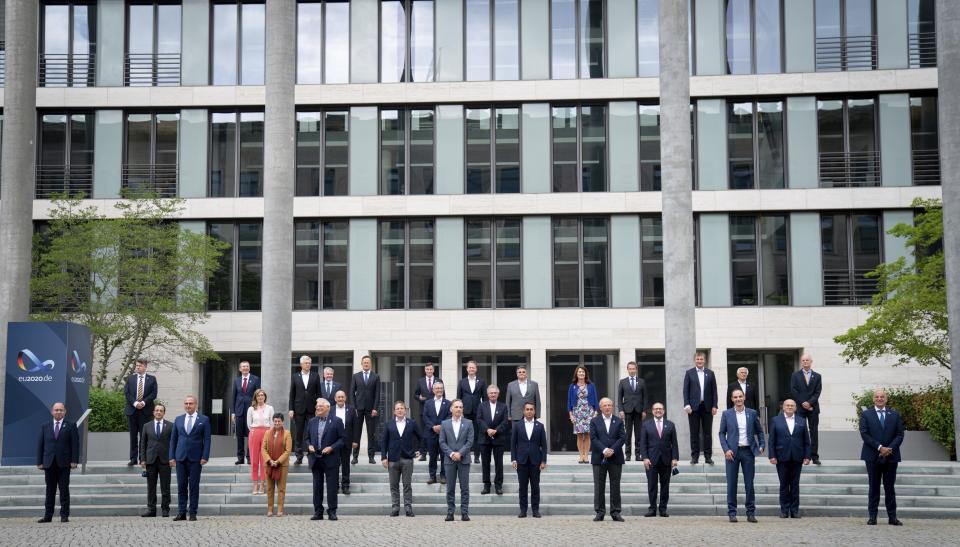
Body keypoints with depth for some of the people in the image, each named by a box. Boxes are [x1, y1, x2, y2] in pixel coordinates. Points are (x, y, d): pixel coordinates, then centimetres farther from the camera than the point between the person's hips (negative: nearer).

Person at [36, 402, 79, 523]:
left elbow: (75, 444, -1)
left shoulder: (70, 426, 4)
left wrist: (74, 461, -9)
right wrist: (39, 462, 1)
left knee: (64, 490, 0)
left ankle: (64, 515, 3)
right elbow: (40, 444, 9)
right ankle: (48, 515, 10)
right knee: (50, 490, 6)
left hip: (64, 463, -2)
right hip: (49, 463, 2)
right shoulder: (45, 426, 11)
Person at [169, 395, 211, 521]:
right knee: (181, 486, 4)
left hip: (195, 458, -3)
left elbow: (207, 439, -1)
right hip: (180, 457, 3)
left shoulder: (204, 420, 2)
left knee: (194, 486, 0)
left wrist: (205, 457, -9)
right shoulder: (178, 419, 11)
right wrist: (172, 456, 4)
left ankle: (193, 513, 5)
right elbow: (173, 439, 11)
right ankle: (181, 512, 7)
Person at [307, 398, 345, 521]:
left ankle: (332, 512, 2)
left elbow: (342, 439, -3)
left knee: (332, 486, -2)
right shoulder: (312, 422, 12)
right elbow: (307, 438, 17)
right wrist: (309, 446, -3)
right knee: (317, 486, 8)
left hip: (330, 459, -4)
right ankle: (318, 512, 13)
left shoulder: (336, 421, -2)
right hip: (315, 459, 4)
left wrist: (332, 448, -15)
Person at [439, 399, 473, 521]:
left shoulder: (468, 423, 5)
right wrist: (451, 453, -10)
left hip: (464, 459, -1)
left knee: (465, 488, 0)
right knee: (450, 488, 3)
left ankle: (465, 513, 3)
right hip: (449, 460, 1)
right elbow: (442, 442, 3)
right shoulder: (445, 424, 7)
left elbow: (470, 441, -1)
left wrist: (460, 453, -12)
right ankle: (450, 513, 6)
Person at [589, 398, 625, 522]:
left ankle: (615, 512, 8)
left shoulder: (619, 421, 9)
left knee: (615, 485, 3)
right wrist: (604, 450, -16)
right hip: (599, 458, -1)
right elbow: (593, 438, -4)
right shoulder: (594, 422, 6)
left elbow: (622, 437, -1)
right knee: (599, 486, 1)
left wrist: (612, 450, -13)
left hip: (615, 458, 1)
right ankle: (600, 512, 6)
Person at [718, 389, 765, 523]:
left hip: (748, 451, 1)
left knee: (749, 483, 3)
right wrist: (726, 449, -8)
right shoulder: (726, 414, 4)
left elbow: (759, 431, 13)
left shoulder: (752, 413, 8)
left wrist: (761, 445, -2)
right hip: (732, 452, -1)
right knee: (732, 484, 1)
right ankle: (732, 513, 6)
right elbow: (722, 433, 4)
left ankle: (751, 513, 9)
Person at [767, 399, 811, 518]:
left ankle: (794, 510, 9)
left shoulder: (802, 421, 10)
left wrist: (807, 456, 1)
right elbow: (771, 440, 2)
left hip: (797, 459, 1)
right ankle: (784, 510, 7)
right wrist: (772, 456, -6)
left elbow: (806, 441, 9)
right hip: (782, 458, -1)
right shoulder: (775, 420, 5)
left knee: (795, 485, 4)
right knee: (784, 485, 2)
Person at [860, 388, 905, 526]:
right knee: (874, 487, 2)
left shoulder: (895, 415, 10)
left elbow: (900, 435, 4)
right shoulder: (866, 415, 4)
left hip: (891, 456, 1)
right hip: (873, 456, -1)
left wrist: (889, 449, -12)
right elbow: (864, 434, -5)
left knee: (890, 488, 4)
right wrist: (879, 447, -15)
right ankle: (872, 517, 5)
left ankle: (892, 517, 7)